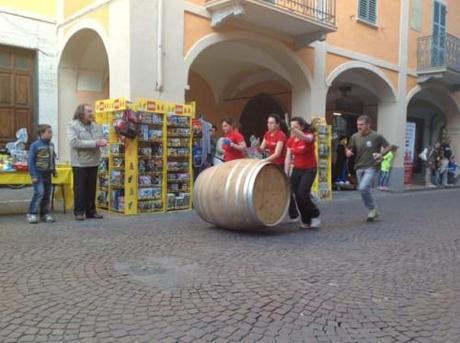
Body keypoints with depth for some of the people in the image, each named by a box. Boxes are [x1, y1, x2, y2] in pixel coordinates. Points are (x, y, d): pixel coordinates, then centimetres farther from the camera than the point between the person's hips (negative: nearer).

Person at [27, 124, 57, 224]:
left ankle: (44, 214, 19)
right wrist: (33, 175, -16)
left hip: (47, 174, 6)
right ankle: (32, 214, -3)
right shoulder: (35, 145, -12)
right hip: (38, 173, -6)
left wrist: (54, 170, 14)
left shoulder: (51, 145, 6)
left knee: (47, 194, 9)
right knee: (39, 193, -14)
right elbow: (30, 161, -12)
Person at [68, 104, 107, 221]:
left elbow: (101, 138, 14)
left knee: (91, 188, 11)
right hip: (80, 163, -5)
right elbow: (75, 142, -20)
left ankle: (91, 211, 19)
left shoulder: (95, 126, 10)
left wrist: (102, 142, -14)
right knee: (80, 188, 2)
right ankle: (79, 212, 11)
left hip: (93, 162, 5)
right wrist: (94, 143, -22)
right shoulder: (73, 126, -7)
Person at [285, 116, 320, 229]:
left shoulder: (309, 135, -13)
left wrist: (295, 130, -59)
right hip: (297, 169, 5)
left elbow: (307, 138, -40)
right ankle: (306, 221, 16)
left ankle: (315, 215, 5)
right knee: (297, 195, 0)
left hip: (309, 169, -5)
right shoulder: (290, 140, 0)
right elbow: (288, 158, 0)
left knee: (302, 194, -18)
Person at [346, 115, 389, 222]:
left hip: (371, 168, -5)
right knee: (364, 190, 11)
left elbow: (387, 147, 5)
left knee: (363, 188, -21)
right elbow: (349, 150, 10)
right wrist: (348, 152, -13)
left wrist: (381, 154, -12)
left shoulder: (376, 136, -8)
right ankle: (373, 212, 30)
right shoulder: (355, 137, 1)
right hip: (359, 168, 5)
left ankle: (373, 209, 2)